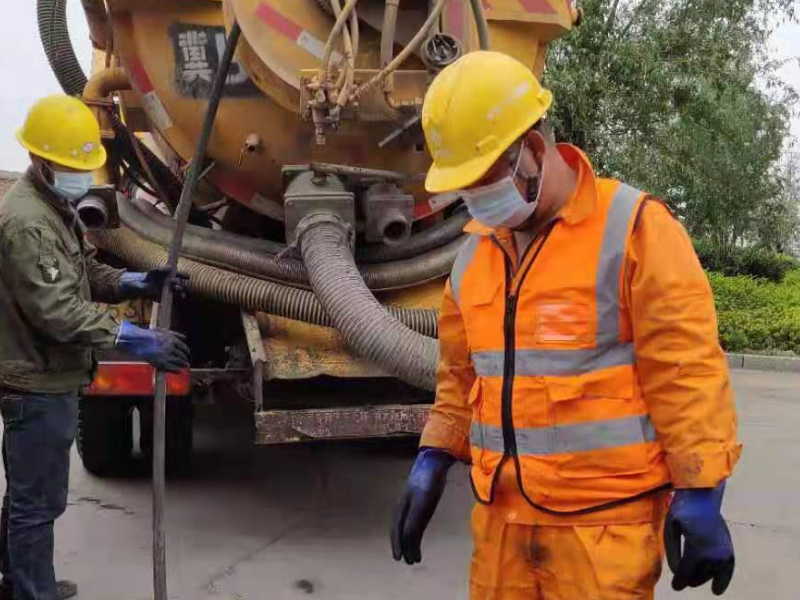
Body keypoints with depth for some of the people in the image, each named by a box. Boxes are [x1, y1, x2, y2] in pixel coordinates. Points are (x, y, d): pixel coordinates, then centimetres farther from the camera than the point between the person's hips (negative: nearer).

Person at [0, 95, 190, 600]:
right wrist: (131, 338, -34)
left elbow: (86, 273, 16)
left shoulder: (56, 207, 13)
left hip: (43, 378, 11)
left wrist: (135, 284, -3)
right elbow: (58, 310, -29)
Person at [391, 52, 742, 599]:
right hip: (500, 515, 6)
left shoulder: (634, 228, -10)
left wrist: (701, 493, -14)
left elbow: (687, 371, -12)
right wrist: (434, 460, 10)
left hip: (603, 520, -6)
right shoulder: (475, 251, 10)